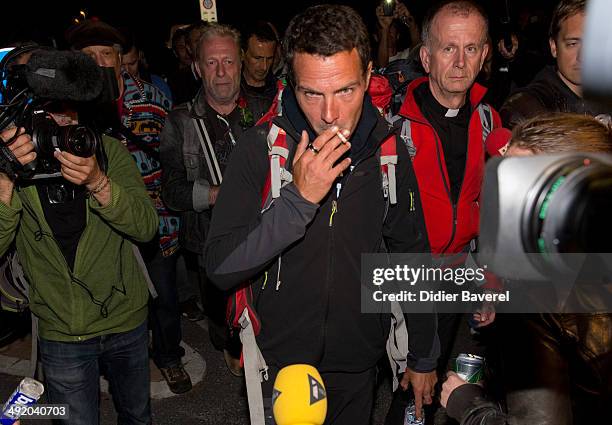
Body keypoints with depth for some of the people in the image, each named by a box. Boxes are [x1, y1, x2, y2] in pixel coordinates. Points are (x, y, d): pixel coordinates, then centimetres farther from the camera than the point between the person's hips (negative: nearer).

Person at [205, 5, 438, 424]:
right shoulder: (260, 148, -17)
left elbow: (413, 256, 3)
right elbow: (221, 270, -21)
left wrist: (424, 357, 8)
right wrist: (299, 197, -32)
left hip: (360, 365, 3)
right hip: (280, 361, -2)